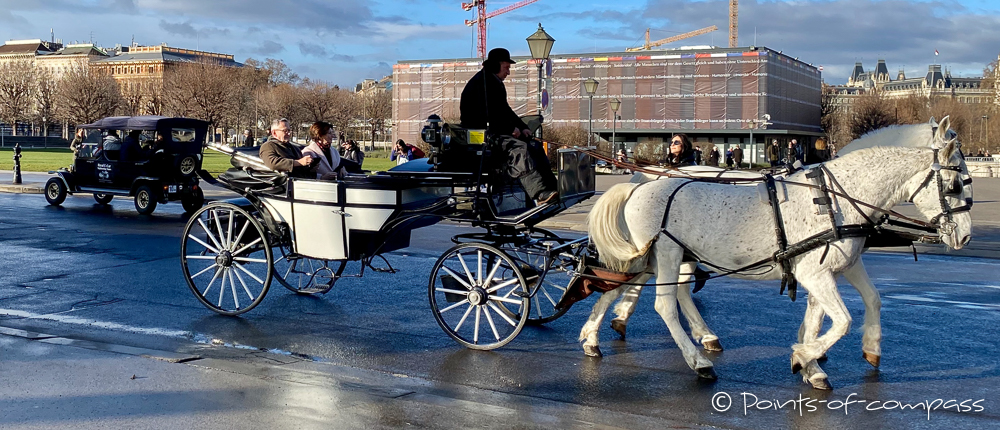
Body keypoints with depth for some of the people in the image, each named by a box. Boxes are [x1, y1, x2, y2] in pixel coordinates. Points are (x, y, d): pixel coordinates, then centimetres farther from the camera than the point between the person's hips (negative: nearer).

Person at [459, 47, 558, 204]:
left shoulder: (496, 83, 21)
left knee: (534, 146, 1)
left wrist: (522, 127, 11)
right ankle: (541, 193, -39)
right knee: (518, 147, -30)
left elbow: (504, 110, 25)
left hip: (495, 132, 11)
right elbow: (488, 114, -21)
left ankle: (552, 187, -7)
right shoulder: (481, 83, -13)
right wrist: (511, 129, -15)